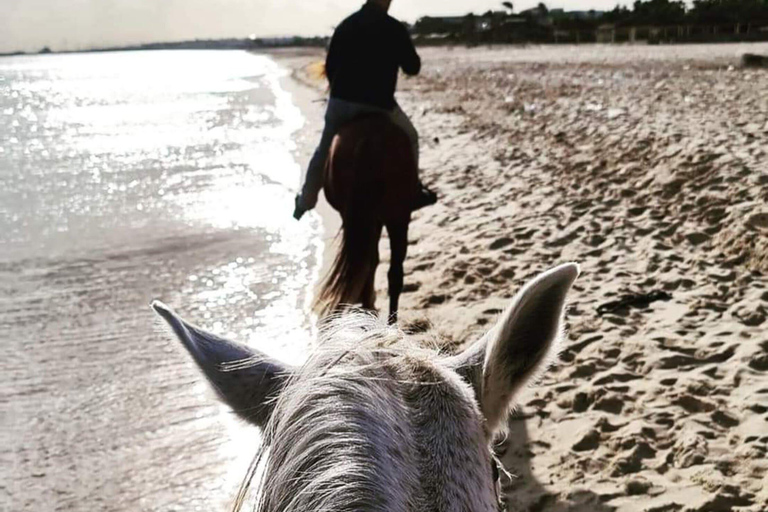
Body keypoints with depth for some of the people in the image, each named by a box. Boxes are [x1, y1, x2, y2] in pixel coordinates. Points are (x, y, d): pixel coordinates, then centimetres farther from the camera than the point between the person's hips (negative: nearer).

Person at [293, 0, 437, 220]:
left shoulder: (345, 25, 9)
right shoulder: (395, 28, -4)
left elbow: (330, 67, 13)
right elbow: (412, 68, 3)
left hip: (339, 102, 4)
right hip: (380, 104, -3)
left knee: (324, 150, 21)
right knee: (409, 138, 22)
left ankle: (306, 201, 29)